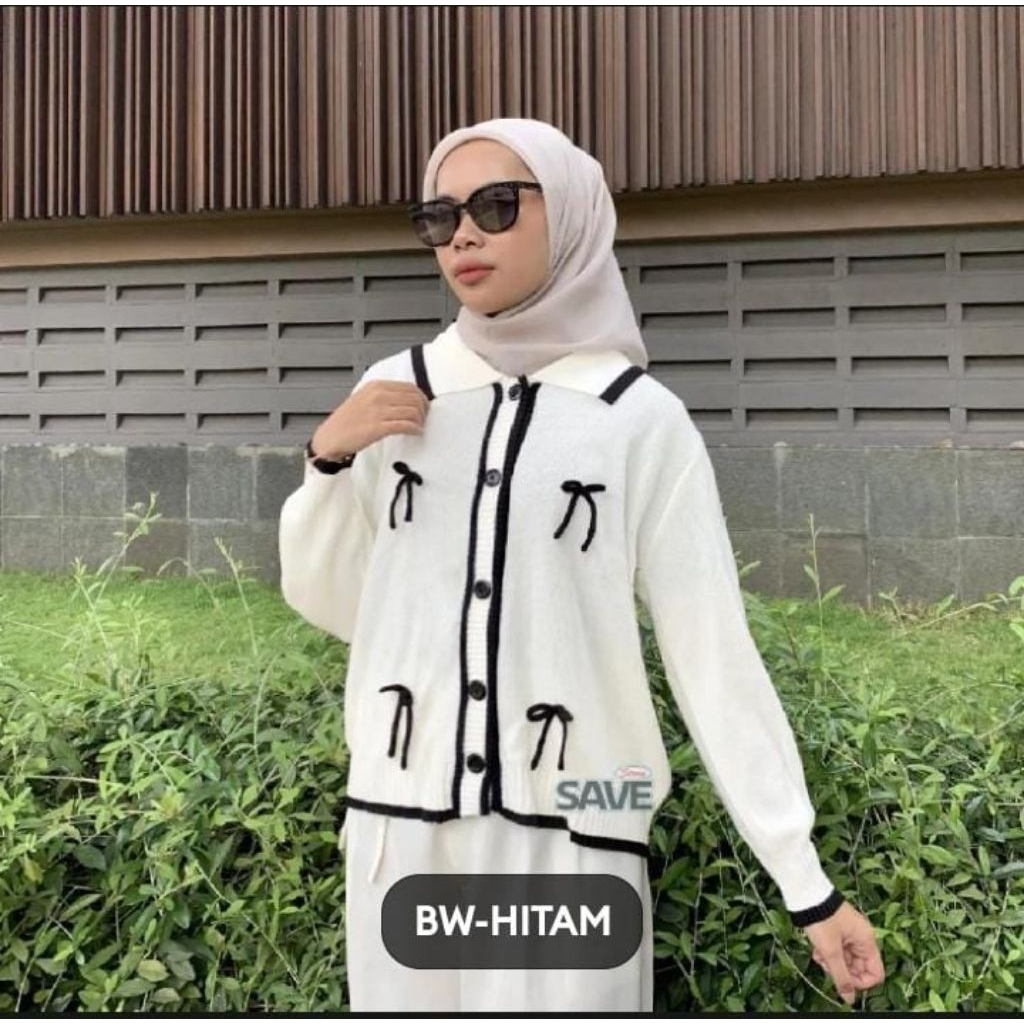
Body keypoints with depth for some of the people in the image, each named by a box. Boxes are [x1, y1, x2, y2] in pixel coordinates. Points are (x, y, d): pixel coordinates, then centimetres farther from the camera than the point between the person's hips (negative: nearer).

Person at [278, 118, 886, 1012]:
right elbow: (328, 603, 11)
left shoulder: (640, 417, -5)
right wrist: (328, 459, -5)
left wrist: (808, 883, -5)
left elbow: (714, 652, -4)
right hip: (401, 829, 3)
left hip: (568, 840, -3)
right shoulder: (394, 390, 4)